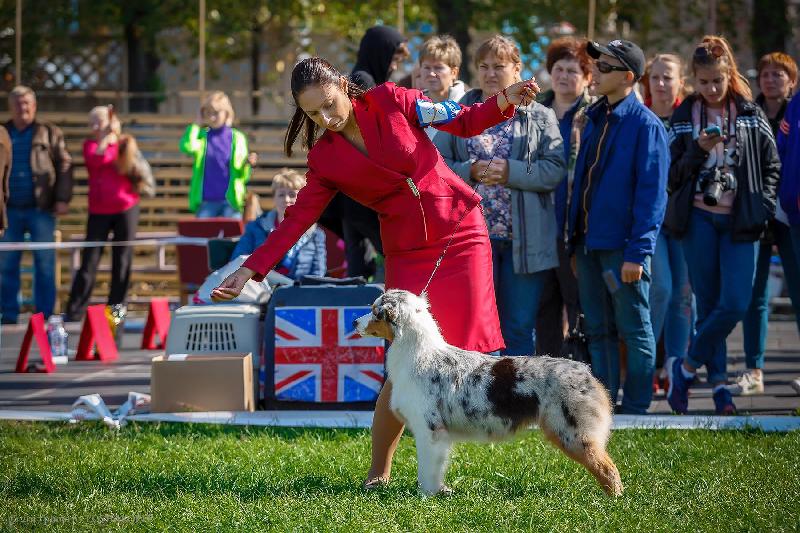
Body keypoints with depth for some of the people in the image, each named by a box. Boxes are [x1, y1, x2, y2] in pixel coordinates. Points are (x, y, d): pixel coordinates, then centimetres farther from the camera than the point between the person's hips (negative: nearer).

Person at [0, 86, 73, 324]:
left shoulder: (49, 133, 4)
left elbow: (64, 166, -1)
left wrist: (63, 198, -11)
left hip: (41, 209, -2)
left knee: (44, 263, 0)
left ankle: (44, 314, 5)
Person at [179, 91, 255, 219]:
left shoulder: (237, 138, 4)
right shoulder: (202, 136, 6)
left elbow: (243, 176, 5)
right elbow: (186, 146, -19)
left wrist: (247, 163, -17)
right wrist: (197, 124, -4)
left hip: (231, 200, -1)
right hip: (206, 202, 1)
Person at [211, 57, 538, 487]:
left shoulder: (391, 101, -2)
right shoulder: (325, 159, 0)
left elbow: (464, 122, 4)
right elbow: (298, 219, -1)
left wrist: (505, 100, -13)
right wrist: (249, 270, -9)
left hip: (463, 234, 0)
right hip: (408, 254, 0)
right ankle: (378, 474, 1)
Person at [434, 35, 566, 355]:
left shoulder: (539, 117, 7)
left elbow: (556, 170, -4)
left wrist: (511, 172, -15)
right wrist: (470, 172, -12)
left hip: (524, 241, -1)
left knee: (519, 329, 4)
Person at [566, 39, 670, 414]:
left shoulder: (645, 124, -10)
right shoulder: (595, 119, 13)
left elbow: (652, 193, -14)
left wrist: (637, 253, -19)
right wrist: (575, 241, 11)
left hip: (622, 245, -7)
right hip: (589, 242, 7)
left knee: (634, 330, 2)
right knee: (598, 331, 11)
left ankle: (635, 409, 8)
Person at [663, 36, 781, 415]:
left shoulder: (750, 114, 4)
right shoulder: (685, 116, 4)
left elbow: (771, 165, 10)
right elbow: (674, 174, 1)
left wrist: (763, 206, -2)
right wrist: (699, 150, -15)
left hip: (739, 221, 0)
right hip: (699, 219, 0)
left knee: (736, 303, -12)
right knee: (708, 304, 2)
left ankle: (686, 367, 2)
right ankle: (718, 382, 11)